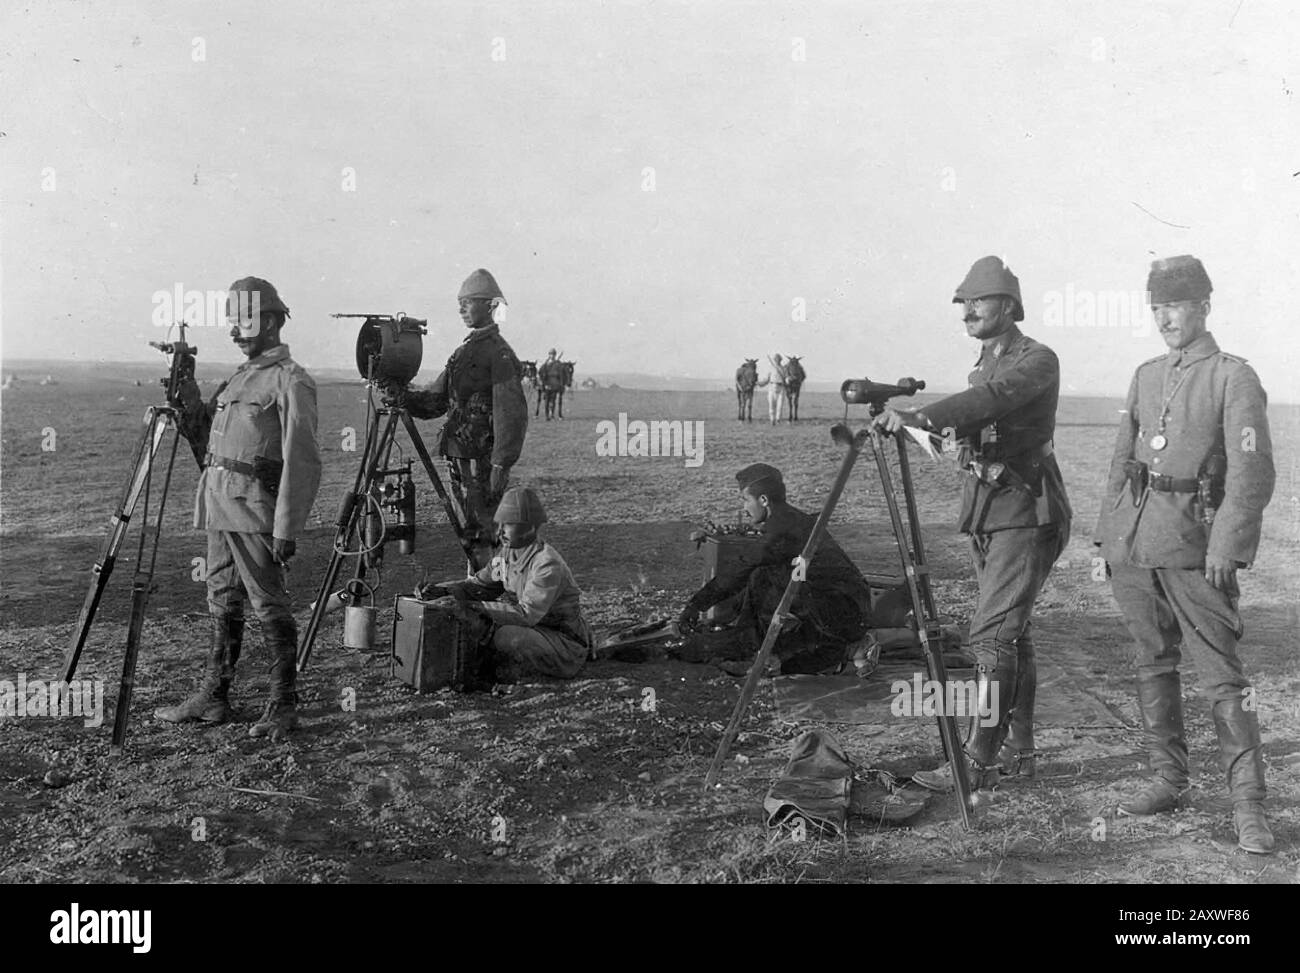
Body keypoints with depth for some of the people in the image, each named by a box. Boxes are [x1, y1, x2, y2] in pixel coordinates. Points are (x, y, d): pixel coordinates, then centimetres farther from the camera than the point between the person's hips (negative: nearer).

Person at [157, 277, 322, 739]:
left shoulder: (290, 381, -10)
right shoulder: (240, 376, 18)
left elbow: (302, 462, -16)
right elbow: (206, 443, 21)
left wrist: (286, 528, -21)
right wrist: (189, 402, 4)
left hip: (255, 507, -9)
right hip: (219, 505, 9)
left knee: (269, 606, -3)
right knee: (222, 605, 14)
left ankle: (282, 706, 5)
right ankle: (212, 699, 23)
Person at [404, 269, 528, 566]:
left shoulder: (499, 353, -10)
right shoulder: (463, 351, 17)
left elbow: (512, 413, -16)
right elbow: (435, 400, 18)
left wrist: (501, 464, -21)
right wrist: (404, 397, -1)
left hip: (483, 457, -8)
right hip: (459, 454, 8)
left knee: (485, 534, -6)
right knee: (473, 532, 13)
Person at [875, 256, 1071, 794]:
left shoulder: (1037, 360, -12)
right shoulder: (984, 362, 16)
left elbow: (993, 397, -32)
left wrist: (921, 417, -43)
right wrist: (951, 430, 6)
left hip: (1026, 513, -9)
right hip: (984, 510, 9)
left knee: (992, 634, -13)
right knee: (1011, 633, 12)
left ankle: (979, 762, -10)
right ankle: (1018, 750, 20)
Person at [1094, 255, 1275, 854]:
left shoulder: (1234, 378, -5)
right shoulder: (1145, 376, 14)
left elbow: (1253, 473, -12)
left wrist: (1227, 546, -19)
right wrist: (1108, 534, 14)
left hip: (1195, 549, -6)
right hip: (1134, 546, 6)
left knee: (1221, 675, -5)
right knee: (1153, 665, 12)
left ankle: (1248, 807, 1)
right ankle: (1168, 781, 23)